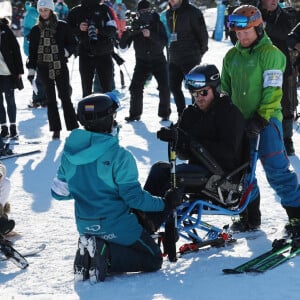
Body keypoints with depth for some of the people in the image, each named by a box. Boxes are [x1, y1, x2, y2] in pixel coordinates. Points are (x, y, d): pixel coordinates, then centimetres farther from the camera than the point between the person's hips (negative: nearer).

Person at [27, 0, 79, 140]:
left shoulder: (62, 26, 0)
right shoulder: (36, 30, 6)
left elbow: (72, 43, 6)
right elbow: (32, 51, 9)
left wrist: (65, 52, -12)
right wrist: (31, 69, 3)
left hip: (60, 66, -2)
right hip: (44, 68, 2)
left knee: (65, 97, -2)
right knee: (51, 99, 4)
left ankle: (73, 127, 3)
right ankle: (56, 129, 8)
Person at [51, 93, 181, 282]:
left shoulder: (69, 153, -2)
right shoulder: (118, 156, -20)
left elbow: (59, 192, 7)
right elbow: (134, 197, -19)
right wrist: (165, 203, -4)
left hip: (85, 226, 6)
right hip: (116, 226, -6)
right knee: (153, 260, 9)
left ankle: (90, 252, -1)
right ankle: (106, 257, -14)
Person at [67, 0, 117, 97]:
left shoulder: (104, 9, 4)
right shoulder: (75, 12, 8)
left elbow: (112, 29, -2)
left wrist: (99, 31, -19)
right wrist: (78, 29, -9)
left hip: (103, 54, -1)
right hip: (85, 55, 1)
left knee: (107, 87, 2)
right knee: (86, 89, 3)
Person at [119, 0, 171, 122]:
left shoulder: (157, 24, -7)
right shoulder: (135, 26, -5)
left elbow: (164, 42, -19)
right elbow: (122, 45, -8)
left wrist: (150, 35, -34)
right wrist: (127, 34, -28)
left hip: (158, 60, -1)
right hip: (142, 61, 1)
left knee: (164, 87, -10)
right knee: (135, 88, -10)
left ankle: (164, 113, 5)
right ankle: (135, 114, 4)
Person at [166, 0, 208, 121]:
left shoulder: (193, 12, -11)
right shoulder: (169, 13, 9)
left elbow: (203, 34, -8)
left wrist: (199, 52, 1)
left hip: (190, 58, -7)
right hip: (174, 58, 7)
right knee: (174, 86, 11)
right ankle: (182, 115, 23)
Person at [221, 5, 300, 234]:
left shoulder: (270, 53, -8)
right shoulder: (232, 56, 11)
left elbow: (272, 90, -14)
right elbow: (225, 89, 20)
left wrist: (261, 118, -21)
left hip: (266, 120, -6)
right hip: (240, 121, 6)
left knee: (276, 168, -11)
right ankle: (251, 211, 22)